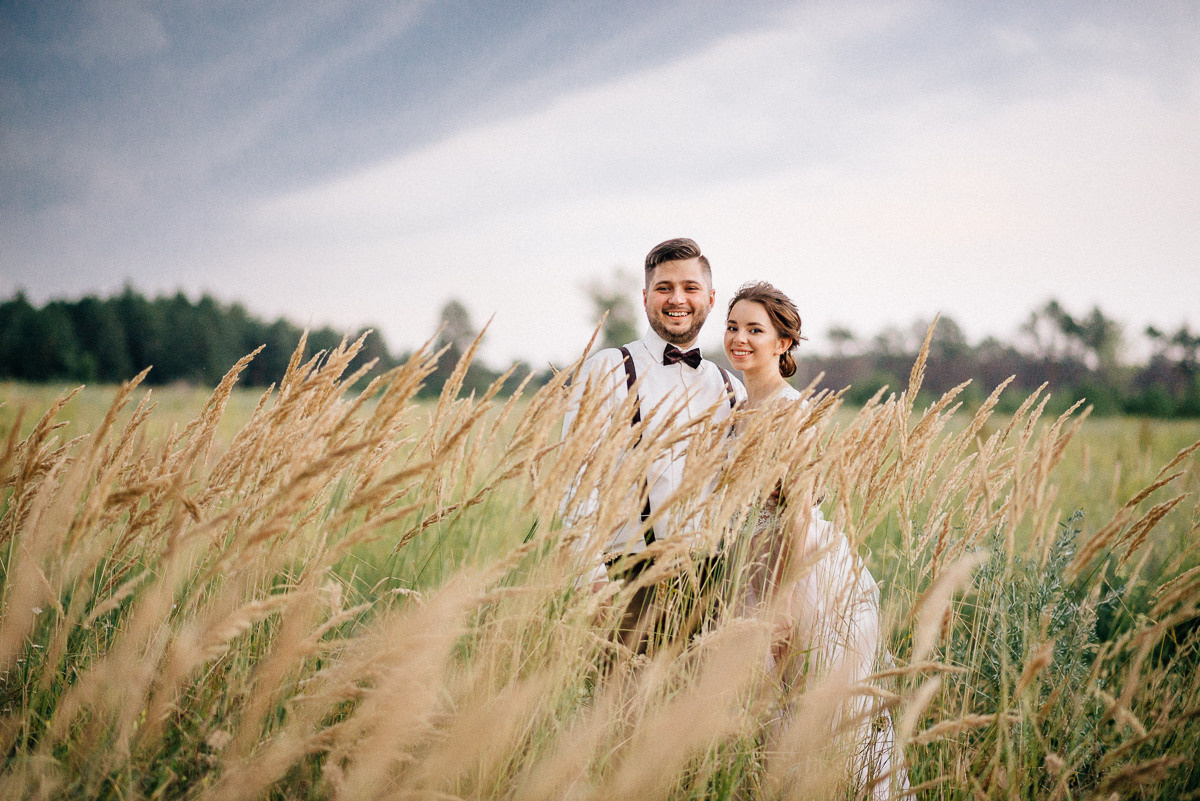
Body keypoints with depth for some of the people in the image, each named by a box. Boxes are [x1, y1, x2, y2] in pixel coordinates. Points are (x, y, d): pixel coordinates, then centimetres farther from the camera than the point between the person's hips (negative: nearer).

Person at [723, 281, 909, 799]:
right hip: (767, 566, 9)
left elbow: (799, 511, -19)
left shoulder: (789, 410, -15)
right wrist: (756, 592, 18)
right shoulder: (745, 407, 12)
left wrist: (781, 603, -21)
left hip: (812, 569, -9)